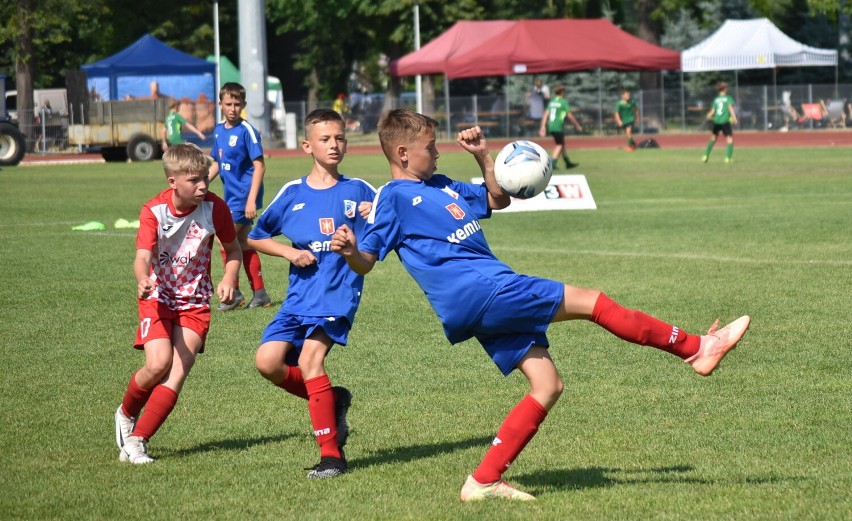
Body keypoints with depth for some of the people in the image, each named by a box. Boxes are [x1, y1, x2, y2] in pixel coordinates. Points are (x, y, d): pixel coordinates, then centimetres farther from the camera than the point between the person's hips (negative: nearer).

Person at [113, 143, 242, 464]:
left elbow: (233, 248, 5)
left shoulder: (215, 208, -11)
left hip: (195, 301, 2)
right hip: (159, 297, -2)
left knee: (179, 372, -13)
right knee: (159, 363, -20)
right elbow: (143, 257, -28)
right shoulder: (154, 211, -16)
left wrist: (229, 279, -13)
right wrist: (143, 280, -50)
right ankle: (127, 414, 12)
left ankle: (136, 441, -7)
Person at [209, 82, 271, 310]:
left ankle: (233, 294, 1)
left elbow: (259, 165, -17)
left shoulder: (247, 131, -15)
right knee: (243, 244, 12)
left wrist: (252, 199, -22)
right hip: (232, 195, 8)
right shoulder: (219, 131, 9)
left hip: (243, 195, -8)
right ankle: (260, 294, 19)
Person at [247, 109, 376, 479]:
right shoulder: (292, 194, 8)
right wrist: (290, 252, 0)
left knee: (309, 360, -22)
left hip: (339, 293, -4)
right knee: (268, 361, -10)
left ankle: (332, 455, -14)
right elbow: (256, 237, 16)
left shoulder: (358, 191, 3)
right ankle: (333, 400, 15)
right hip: (300, 294, 4)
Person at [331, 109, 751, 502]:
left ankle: (484, 481, 3)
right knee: (590, 302, -7)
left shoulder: (440, 186, 22)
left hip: (490, 304, 9)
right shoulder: (393, 198, -3)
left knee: (547, 386, 5)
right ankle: (697, 349, 2)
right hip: (479, 292, -9)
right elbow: (366, 260, -10)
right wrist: (349, 250, -32)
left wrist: (483, 156, 17)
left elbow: (498, 200, 31)